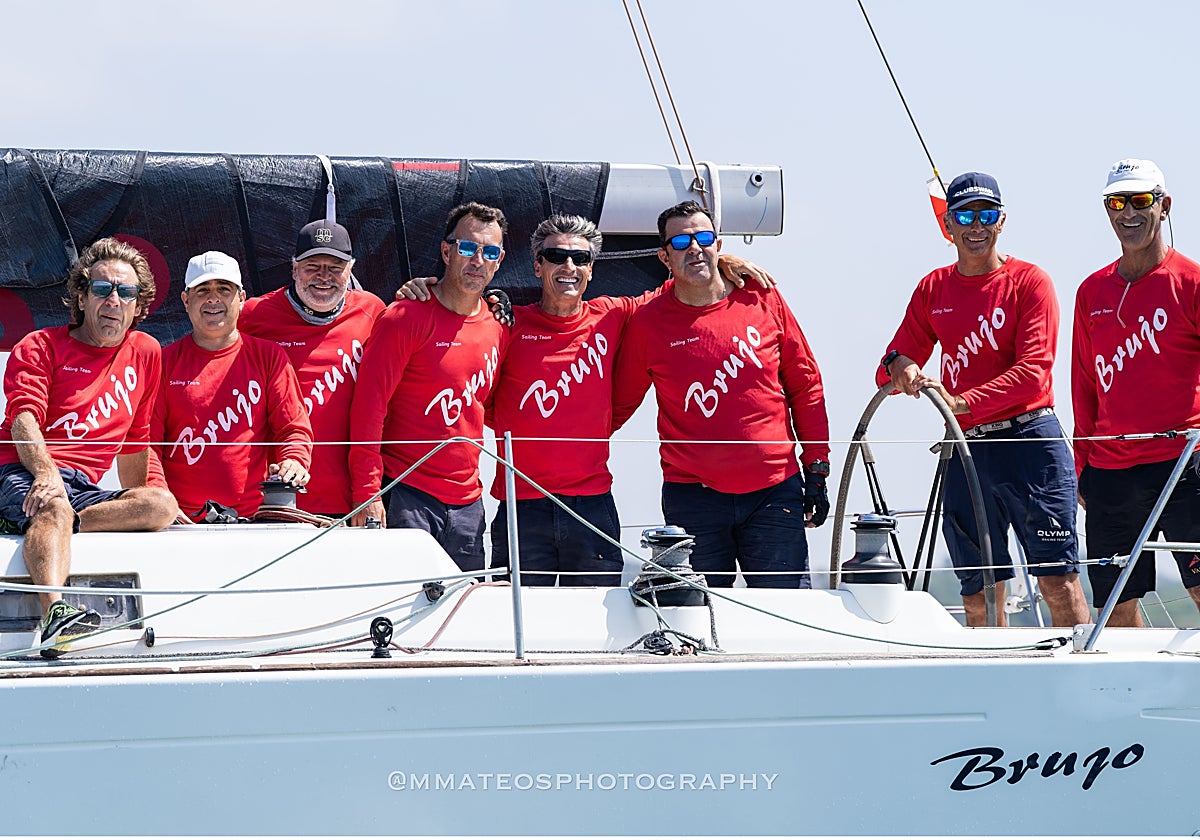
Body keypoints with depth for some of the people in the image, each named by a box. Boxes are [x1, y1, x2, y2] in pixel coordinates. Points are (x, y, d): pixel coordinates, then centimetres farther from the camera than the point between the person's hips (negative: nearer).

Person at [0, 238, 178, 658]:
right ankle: (54, 614, -64)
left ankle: (65, 523, -33)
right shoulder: (40, 347, 9)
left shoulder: (145, 353, 21)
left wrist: (134, 509, 29)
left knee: (162, 505, -25)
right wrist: (46, 473, -29)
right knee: (54, 506, -40)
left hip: (84, 488, 4)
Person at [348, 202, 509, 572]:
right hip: (406, 498, -6)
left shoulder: (498, 327, 11)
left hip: (467, 502, 6)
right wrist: (367, 492, -17)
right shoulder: (406, 318, -7)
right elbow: (369, 405, -11)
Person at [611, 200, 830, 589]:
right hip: (692, 497, 0)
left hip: (774, 488, 1)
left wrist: (816, 469, 7)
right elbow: (620, 404, 11)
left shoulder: (762, 301, 4)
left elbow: (805, 385, 10)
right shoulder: (648, 321, 2)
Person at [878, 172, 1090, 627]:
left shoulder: (1029, 281, 0)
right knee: (979, 596, 5)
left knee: (1058, 580, -8)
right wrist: (900, 369, -13)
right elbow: (890, 370, 12)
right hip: (965, 450, 4)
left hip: (1030, 440, -4)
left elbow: (1033, 372, -11)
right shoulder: (932, 290, 13)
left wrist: (962, 402, -23)